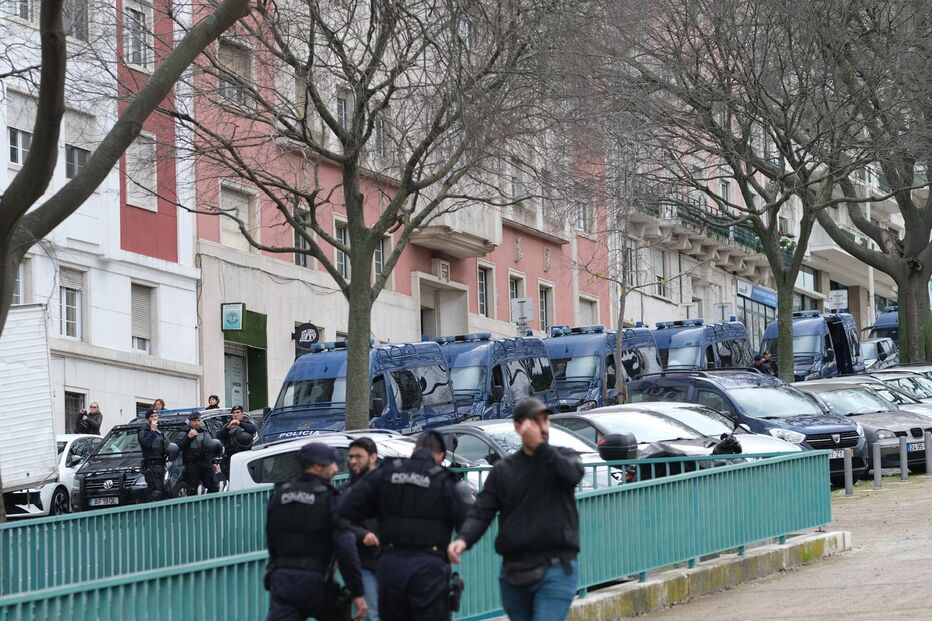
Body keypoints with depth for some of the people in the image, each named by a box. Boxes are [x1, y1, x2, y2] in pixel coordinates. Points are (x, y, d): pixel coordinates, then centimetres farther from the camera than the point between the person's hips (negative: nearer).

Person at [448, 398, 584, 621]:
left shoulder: (563, 457, 6)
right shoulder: (503, 470, 9)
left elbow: (573, 473, -18)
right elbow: (481, 512, 3)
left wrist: (539, 445, -23)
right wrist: (463, 539, -17)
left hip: (556, 571, -4)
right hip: (513, 572, 4)